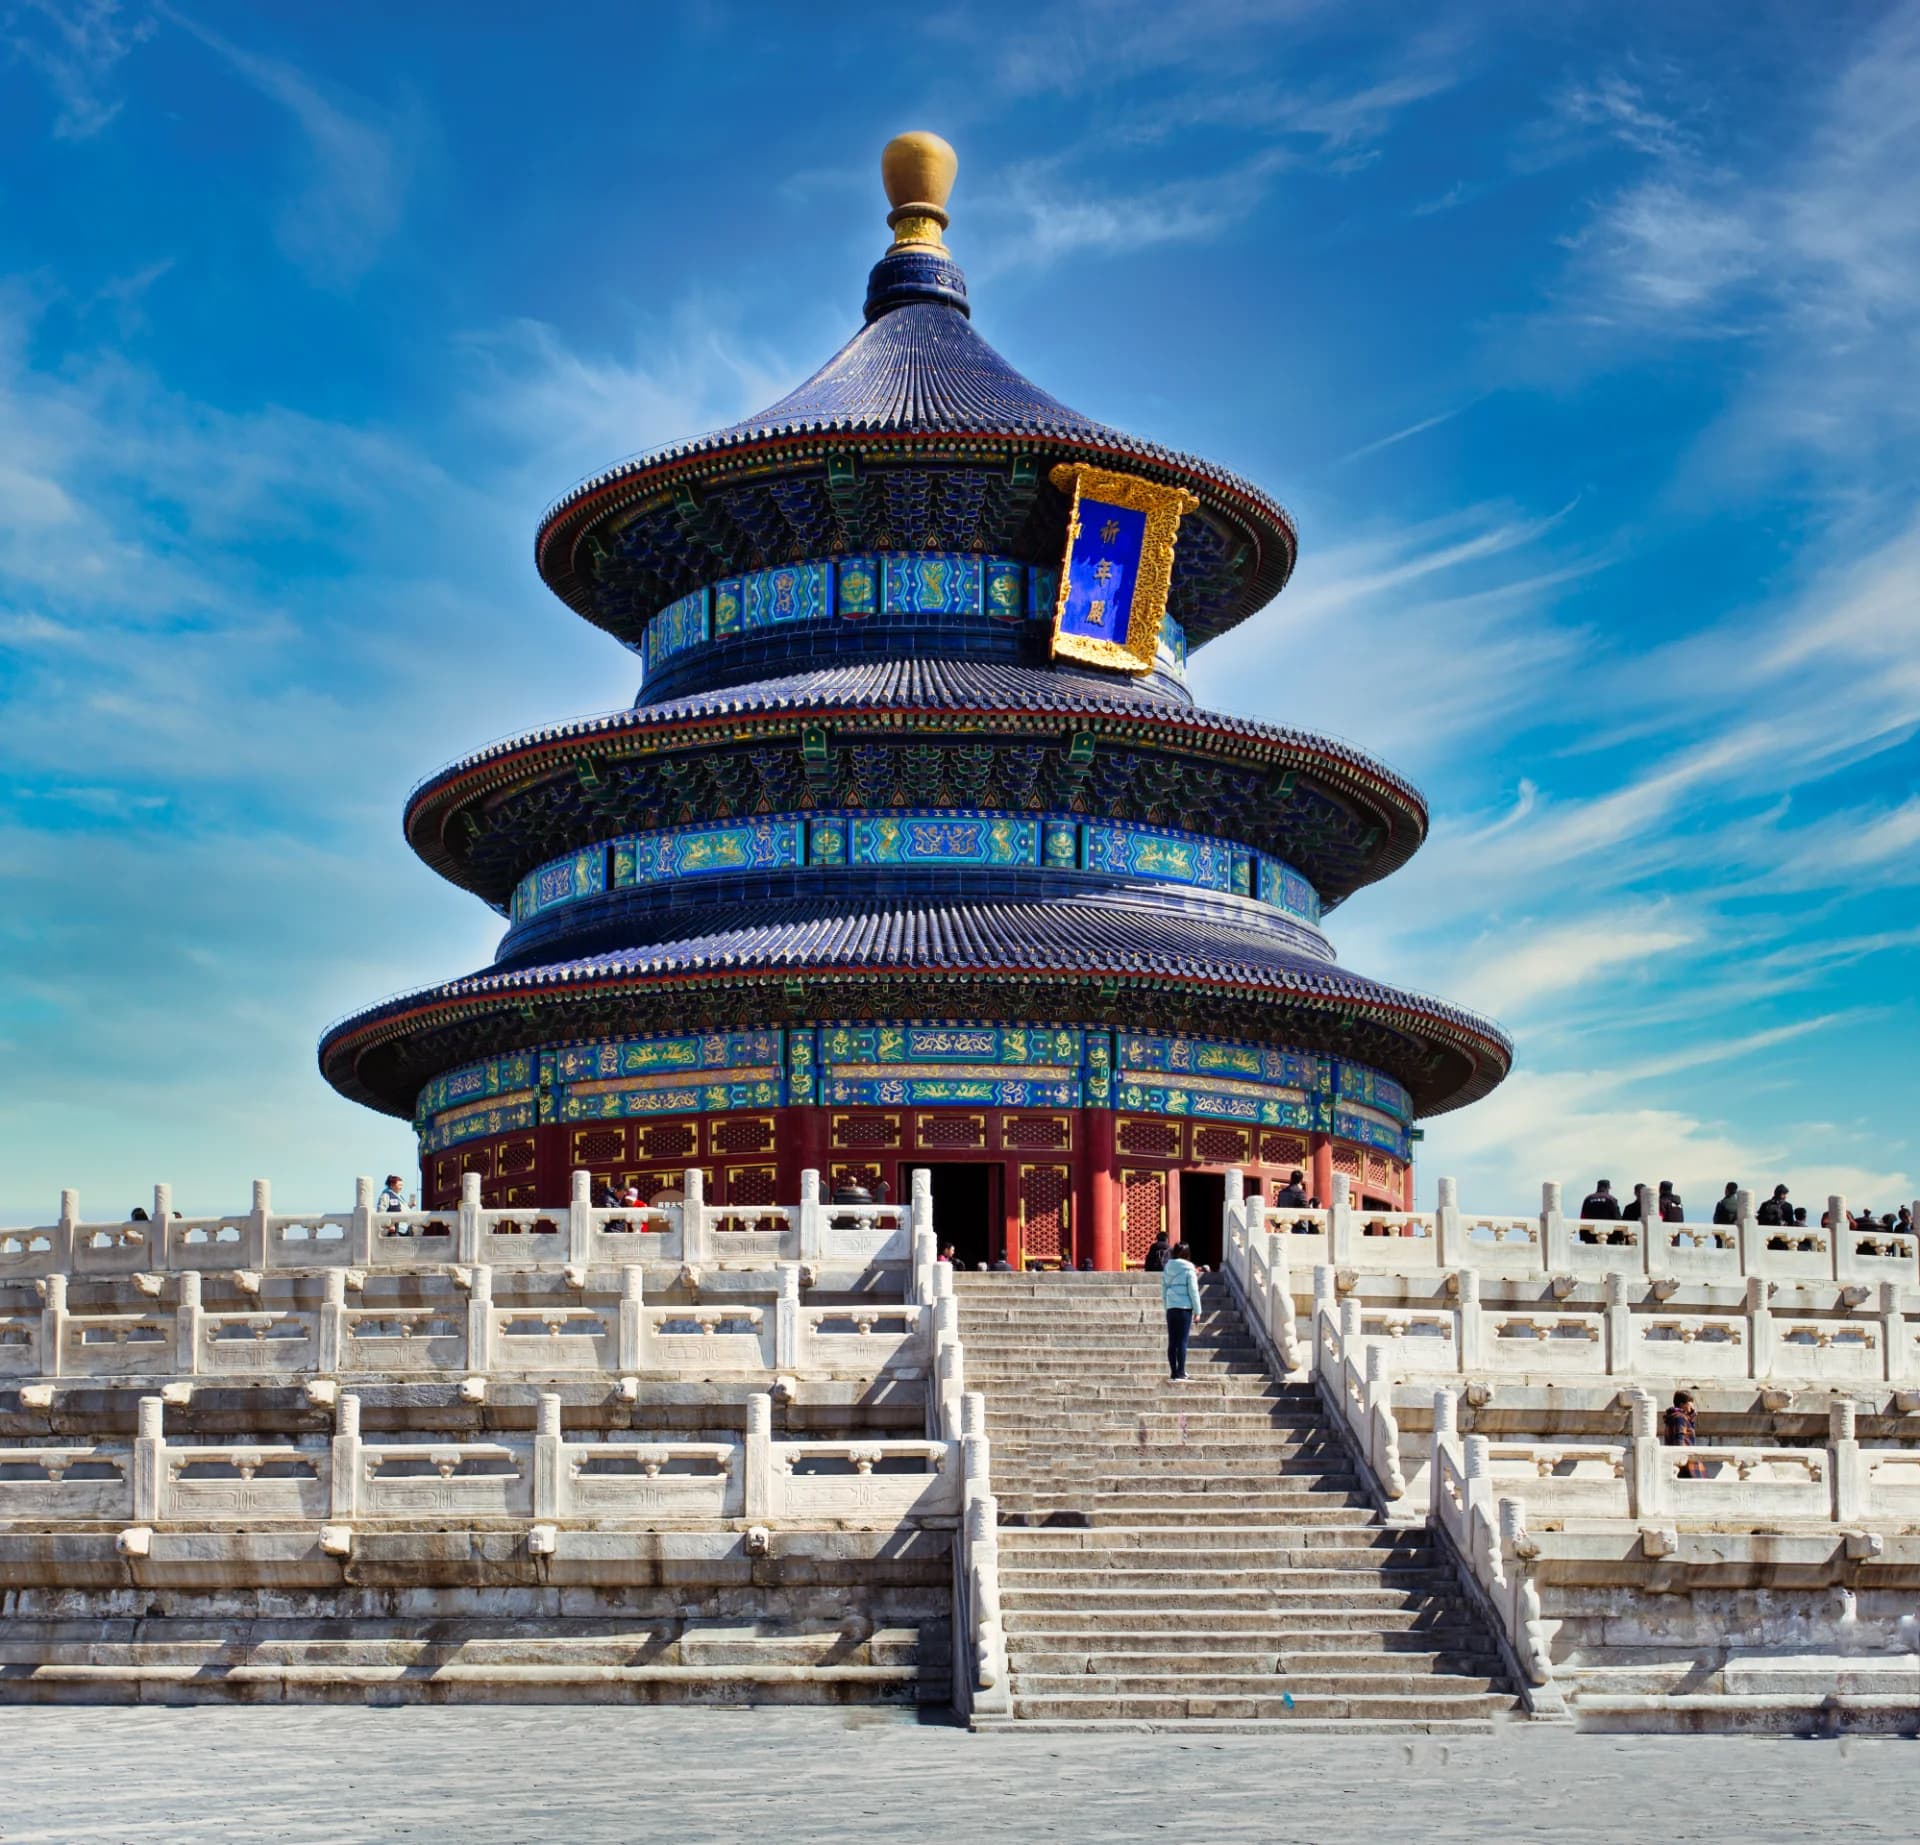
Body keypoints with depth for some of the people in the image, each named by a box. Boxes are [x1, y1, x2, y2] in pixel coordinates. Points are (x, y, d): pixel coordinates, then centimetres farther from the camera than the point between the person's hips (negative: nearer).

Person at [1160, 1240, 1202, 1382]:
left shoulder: (1167, 1269, 8)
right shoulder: (1188, 1269, -6)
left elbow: (1163, 1290, 11)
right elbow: (1193, 1291, -6)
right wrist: (1197, 1311, -1)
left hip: (1170, 1308, 4)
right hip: (1185, 1307, -4)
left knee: (1172, 1342, 7)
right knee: (1182, 1341, -4)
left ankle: (1173, 1372, 9)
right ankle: (1180, 1373, -7)